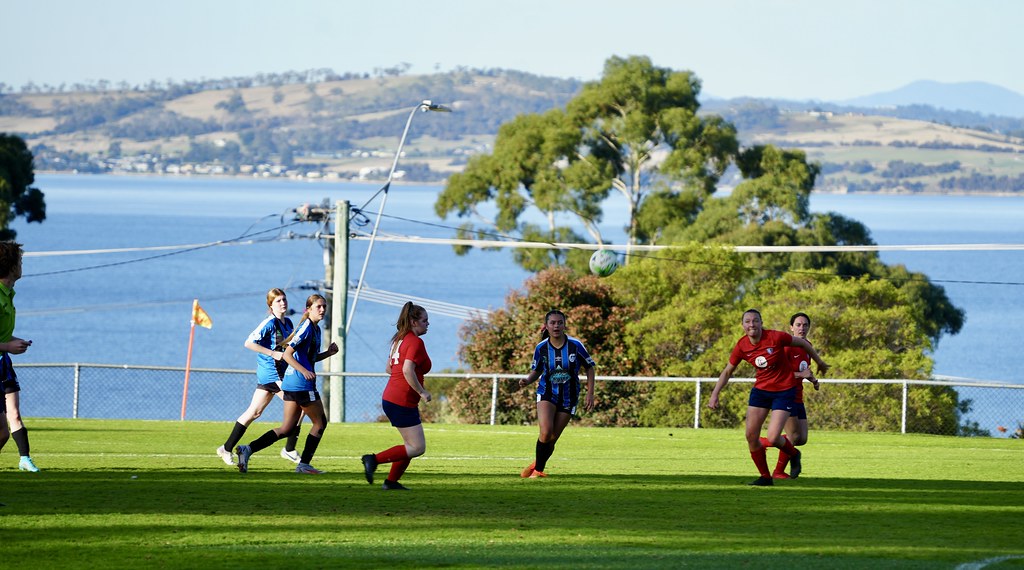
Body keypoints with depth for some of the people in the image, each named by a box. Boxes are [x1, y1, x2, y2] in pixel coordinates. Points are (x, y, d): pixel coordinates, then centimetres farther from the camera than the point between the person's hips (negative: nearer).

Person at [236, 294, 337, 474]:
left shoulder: (316, 329, 17)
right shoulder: (306, 327, -12)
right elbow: (287, 354, -17)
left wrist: (328, 353, 12)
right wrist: (304, 370, -27)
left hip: (290, 384, 9)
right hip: (302, 385, -9)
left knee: (286, 429, 6)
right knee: (320, 422, 4)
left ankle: (248, 449, -5)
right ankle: (304, 464, 9)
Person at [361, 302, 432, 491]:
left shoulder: (399, 340, 15)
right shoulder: (416, 342, -14)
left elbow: (389, 368, 22)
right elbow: (407, 370, -26)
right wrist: (422, 392, -17)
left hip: (389, 398, 10)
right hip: (403, 402, -10)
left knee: (411, 445, 17)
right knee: (417, 447, -6)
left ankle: (391, 481, 16)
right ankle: (374, 459, -11)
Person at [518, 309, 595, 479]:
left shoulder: (575, 345, -11)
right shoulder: (541, 348, -6)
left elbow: (590, 368, 1)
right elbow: (536, 371, 9)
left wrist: (590, 394, -3)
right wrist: (527, 381, -13)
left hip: (568, 398, 0)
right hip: (547, 394, 0)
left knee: (552, 439, 3)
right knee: (546, 433, -22)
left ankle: (538, 467, 29)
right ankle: (538, 469, 0)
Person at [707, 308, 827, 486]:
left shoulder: (776, 337, -21)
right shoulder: (742, 346, -8)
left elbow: (803, 343, -5)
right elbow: (727, 372, 6)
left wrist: (819, 363, 8)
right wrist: (715, 394, -2)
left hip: (784, 391, -5)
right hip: (760, 390, 5)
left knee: (772, 439, -14)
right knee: (751, 436, -2)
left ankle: (794, 455, 21)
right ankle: (765, 476, 16)